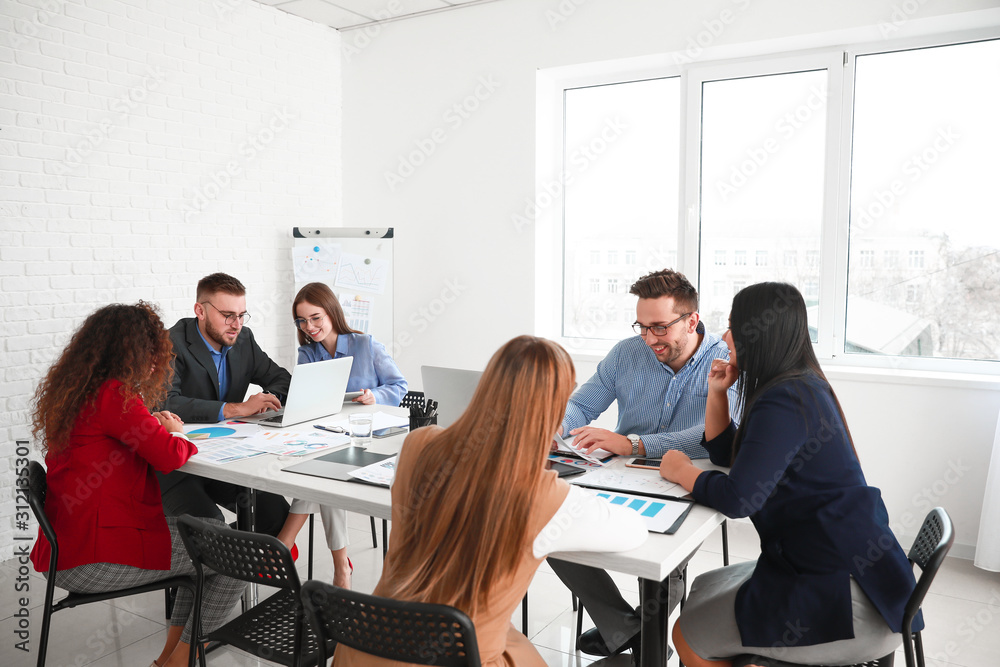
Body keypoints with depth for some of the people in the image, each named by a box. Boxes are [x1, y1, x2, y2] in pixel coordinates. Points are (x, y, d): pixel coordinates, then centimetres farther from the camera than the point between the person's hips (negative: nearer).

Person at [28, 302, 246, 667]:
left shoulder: (74, 389, 10)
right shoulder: (112, 394, -20)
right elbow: (169, 455, -24)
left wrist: (153, 426, 11)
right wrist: (176, 434, -1)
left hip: (70, 540, 10)